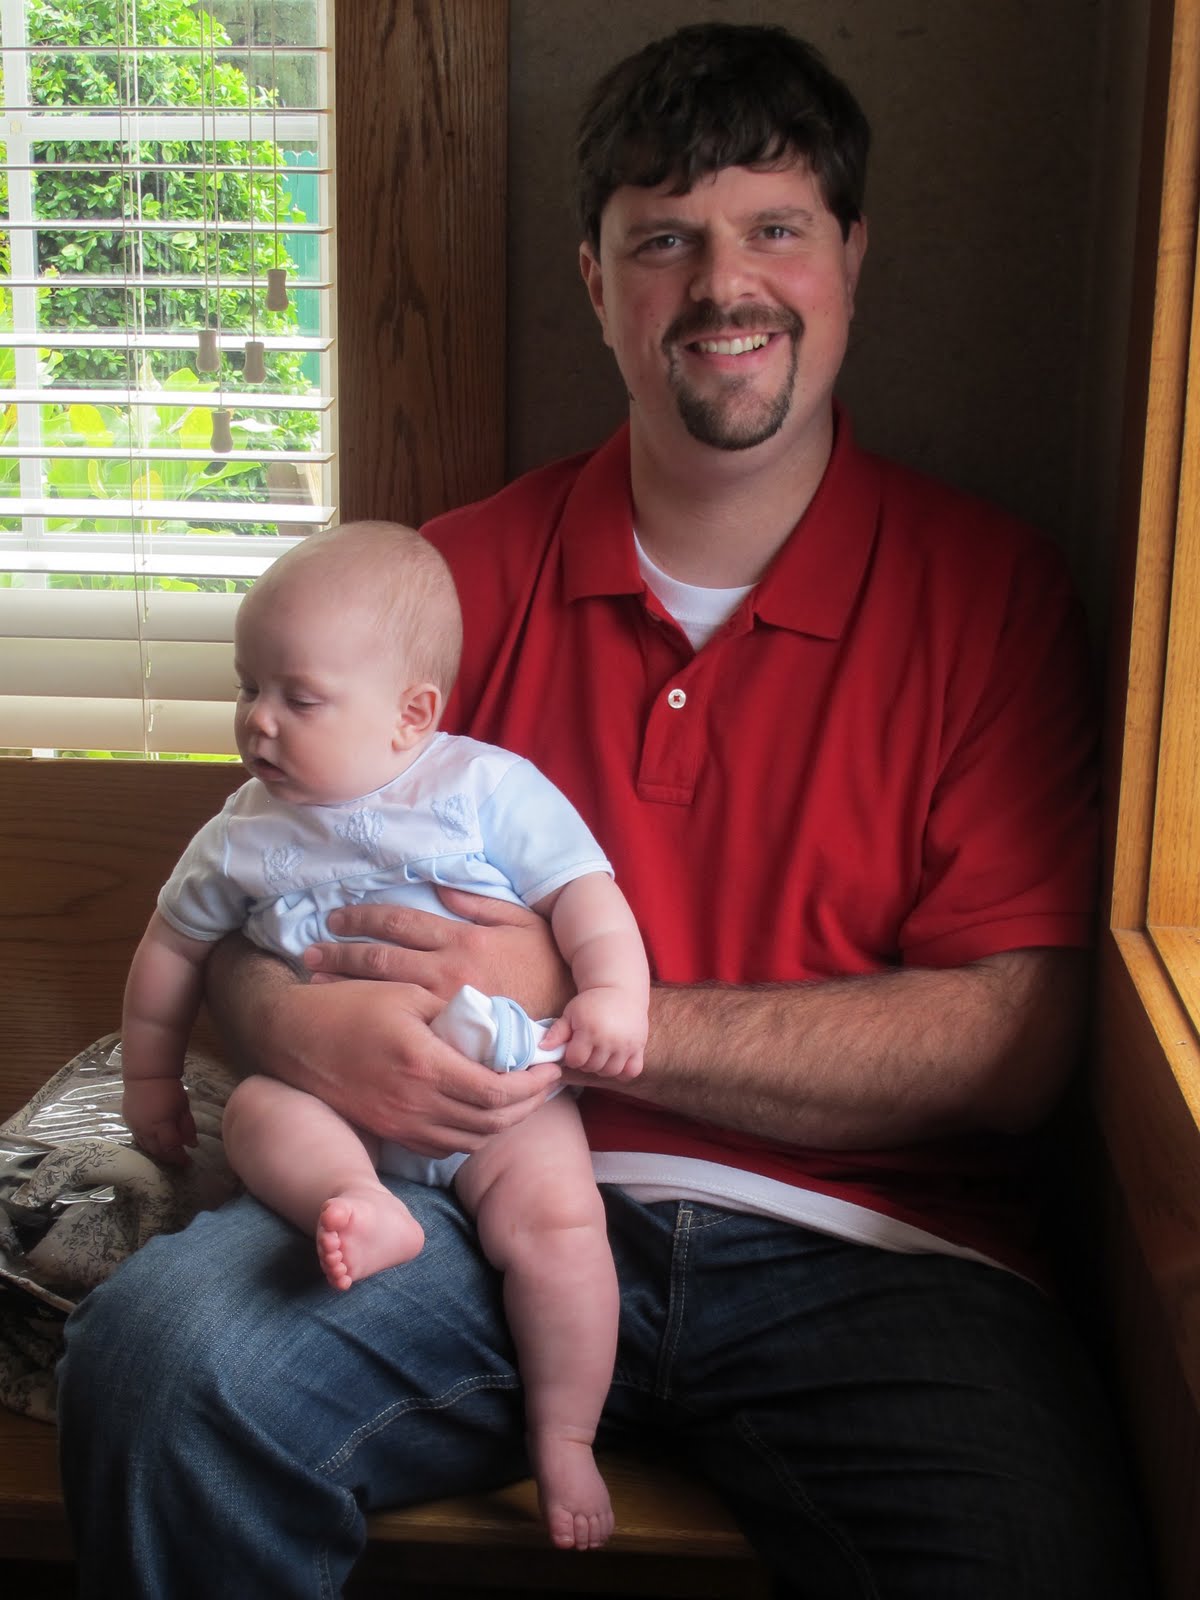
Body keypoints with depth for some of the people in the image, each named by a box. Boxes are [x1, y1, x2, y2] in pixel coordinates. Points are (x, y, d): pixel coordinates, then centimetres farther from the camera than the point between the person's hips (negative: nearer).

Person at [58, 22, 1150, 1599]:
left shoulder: (988, 587, 3)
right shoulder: (463, 575, 10)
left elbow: (1015, 1043, -6)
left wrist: (579, 1009, -14)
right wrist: (305, 1021, -15)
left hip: (861, 1252, -1)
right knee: (159, 1358, -24)